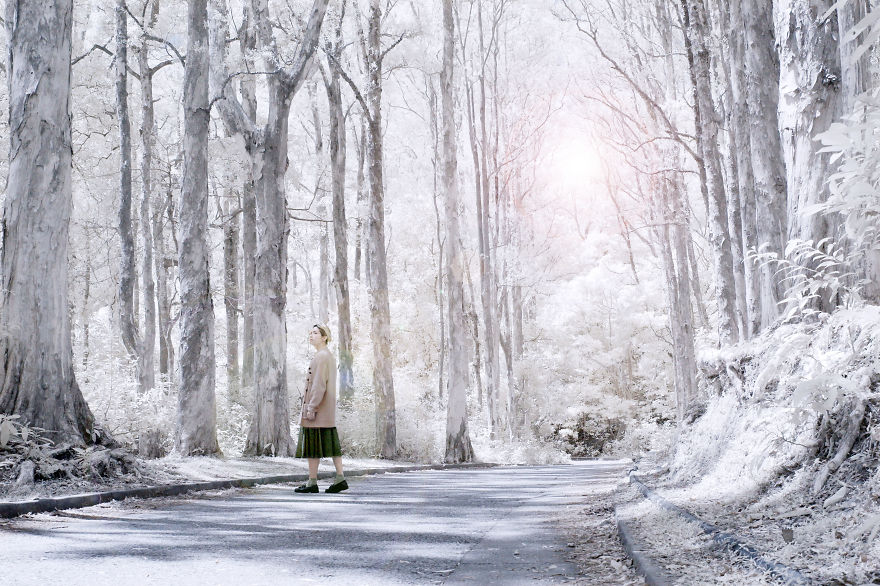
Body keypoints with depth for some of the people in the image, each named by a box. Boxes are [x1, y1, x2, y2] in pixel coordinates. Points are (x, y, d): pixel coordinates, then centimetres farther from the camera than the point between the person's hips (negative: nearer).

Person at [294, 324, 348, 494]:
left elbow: (319, 384, -20)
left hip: (318, 407, -10)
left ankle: (312, 482, -2)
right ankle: (340, 479, 7)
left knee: (312, 443, -5)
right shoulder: (329, 356, 18)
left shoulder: (321, 356, -13)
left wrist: (311, 407, -21)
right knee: (331, 443, 8)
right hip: (328, 410, 10)